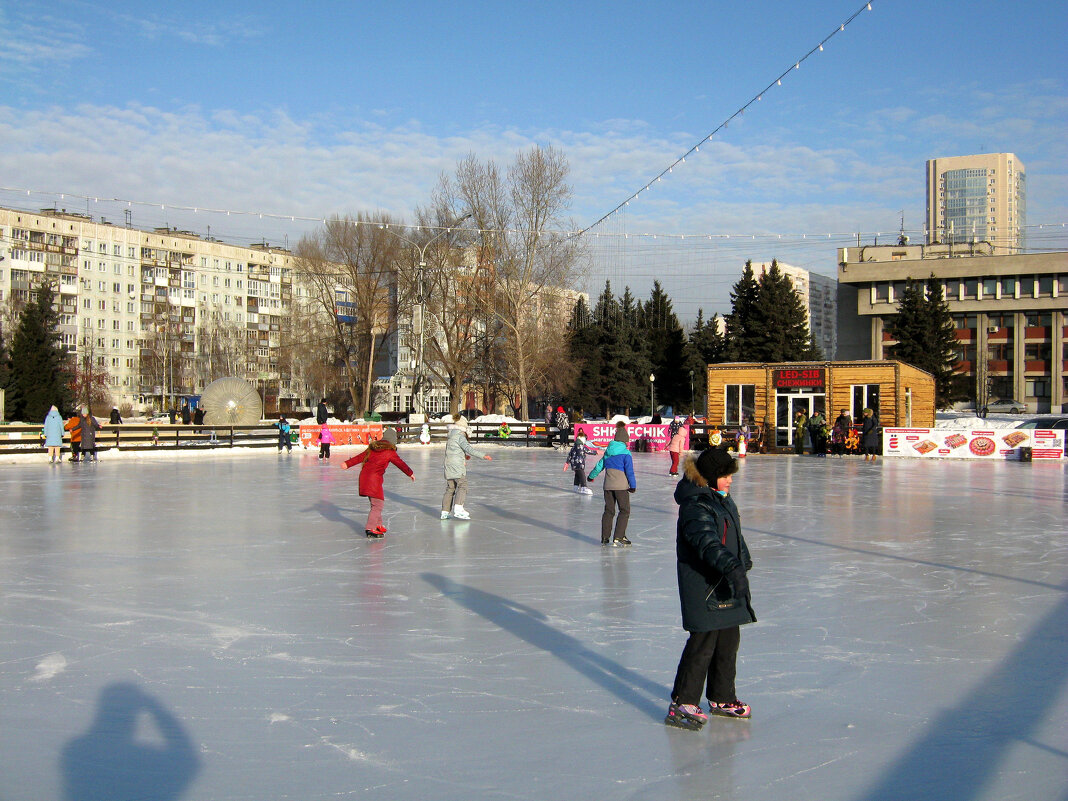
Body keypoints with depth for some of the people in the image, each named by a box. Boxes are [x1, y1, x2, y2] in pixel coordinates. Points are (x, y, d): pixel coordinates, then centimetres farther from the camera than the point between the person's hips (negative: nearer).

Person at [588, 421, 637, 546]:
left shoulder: (608, 451, 8)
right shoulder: (625, 453, -9)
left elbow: (599, 465, 19)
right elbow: (629, 471, -11)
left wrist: (592, 476, 35)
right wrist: (633, 485, -4)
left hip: (608, 485, 6)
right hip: (621, 486, -6)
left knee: (608, 510, 13)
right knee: (624, 511, 1)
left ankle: (605, 537, 14)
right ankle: (618, 538, -7)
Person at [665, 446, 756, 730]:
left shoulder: (722, 499, 13)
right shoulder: (695, 505, -19)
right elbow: (707, 541, -34)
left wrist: (743, 565, 32)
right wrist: (732, 567, -44)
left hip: (727, 588, 10)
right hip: (703, 588, -10)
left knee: (729, 641, 15)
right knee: (703, 643, -6)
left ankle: (722, 698, 30)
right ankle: (681, 704, 4)